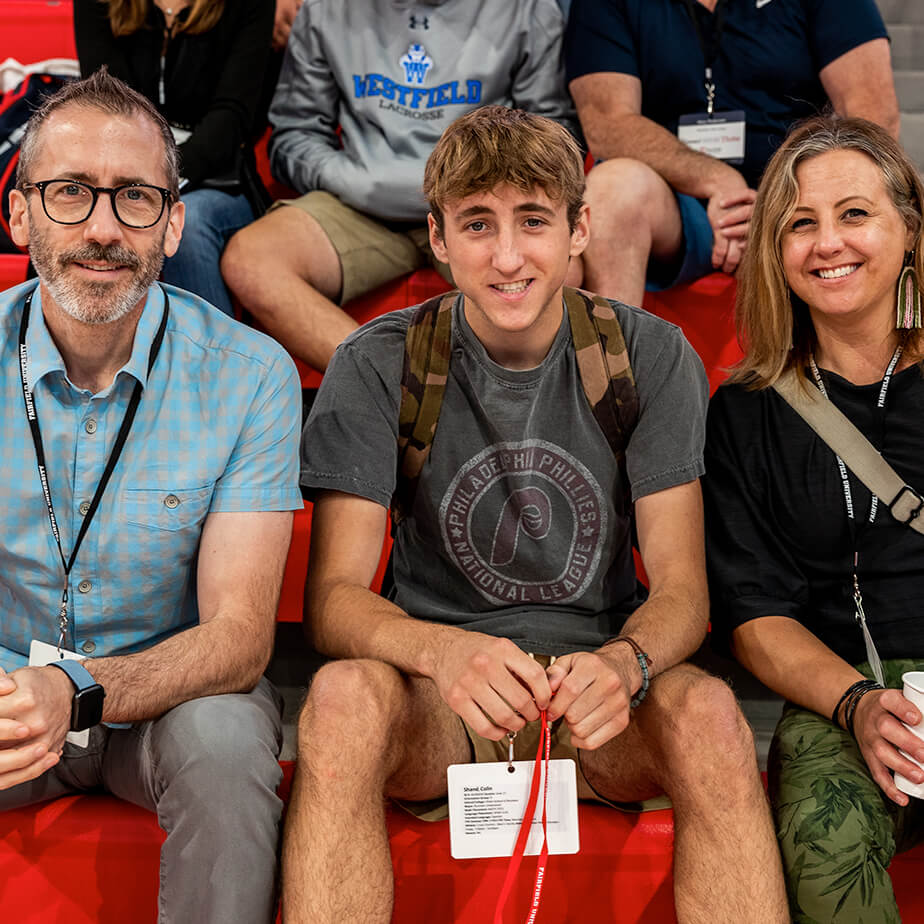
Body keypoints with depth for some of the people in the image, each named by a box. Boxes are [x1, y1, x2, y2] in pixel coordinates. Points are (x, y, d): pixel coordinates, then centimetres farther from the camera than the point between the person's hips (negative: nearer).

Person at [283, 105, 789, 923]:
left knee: (708, 711, -32)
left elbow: (681, 587, -4)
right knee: (344, 694, -34)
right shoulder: (378, 366, -5)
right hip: (438, 705, 0)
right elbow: (334, 596, -11)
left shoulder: (650, 356, -1)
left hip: (598, 702, 1)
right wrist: (445, 652, -34)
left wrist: (624, 664, -29)